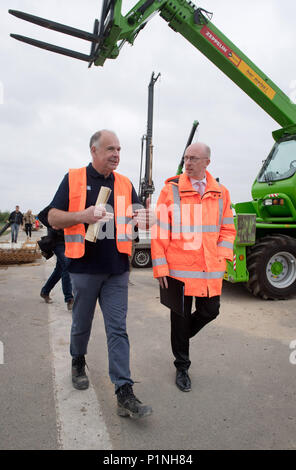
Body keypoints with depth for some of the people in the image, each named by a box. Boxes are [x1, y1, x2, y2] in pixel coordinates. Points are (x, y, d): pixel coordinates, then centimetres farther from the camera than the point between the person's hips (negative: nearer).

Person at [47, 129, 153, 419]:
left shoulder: (124, 183, 10)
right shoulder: (73, 179, 1)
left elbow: (137, 216, 15)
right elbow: (53, 218, -1)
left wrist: (140, 217, -10)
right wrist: (82, 216, -19)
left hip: (117, 270, 2)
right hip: (84, 267, -1)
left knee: (118, 330, 1)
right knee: (81, 324, 15)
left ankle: (124, 394, 5)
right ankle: (78, 362, 44)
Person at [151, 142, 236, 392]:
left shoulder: (221, 193, 5)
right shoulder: (171, 190, -4)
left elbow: (228, 229, 13)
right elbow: (159, 231, -5)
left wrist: (222, 257, -2)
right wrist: (160, 267, -8)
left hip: (211, 270, 3)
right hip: (179, 268, -3)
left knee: (209, 311, 12)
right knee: (180, 317, 8)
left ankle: (182, 336, 43)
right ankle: (182, 367, 29)